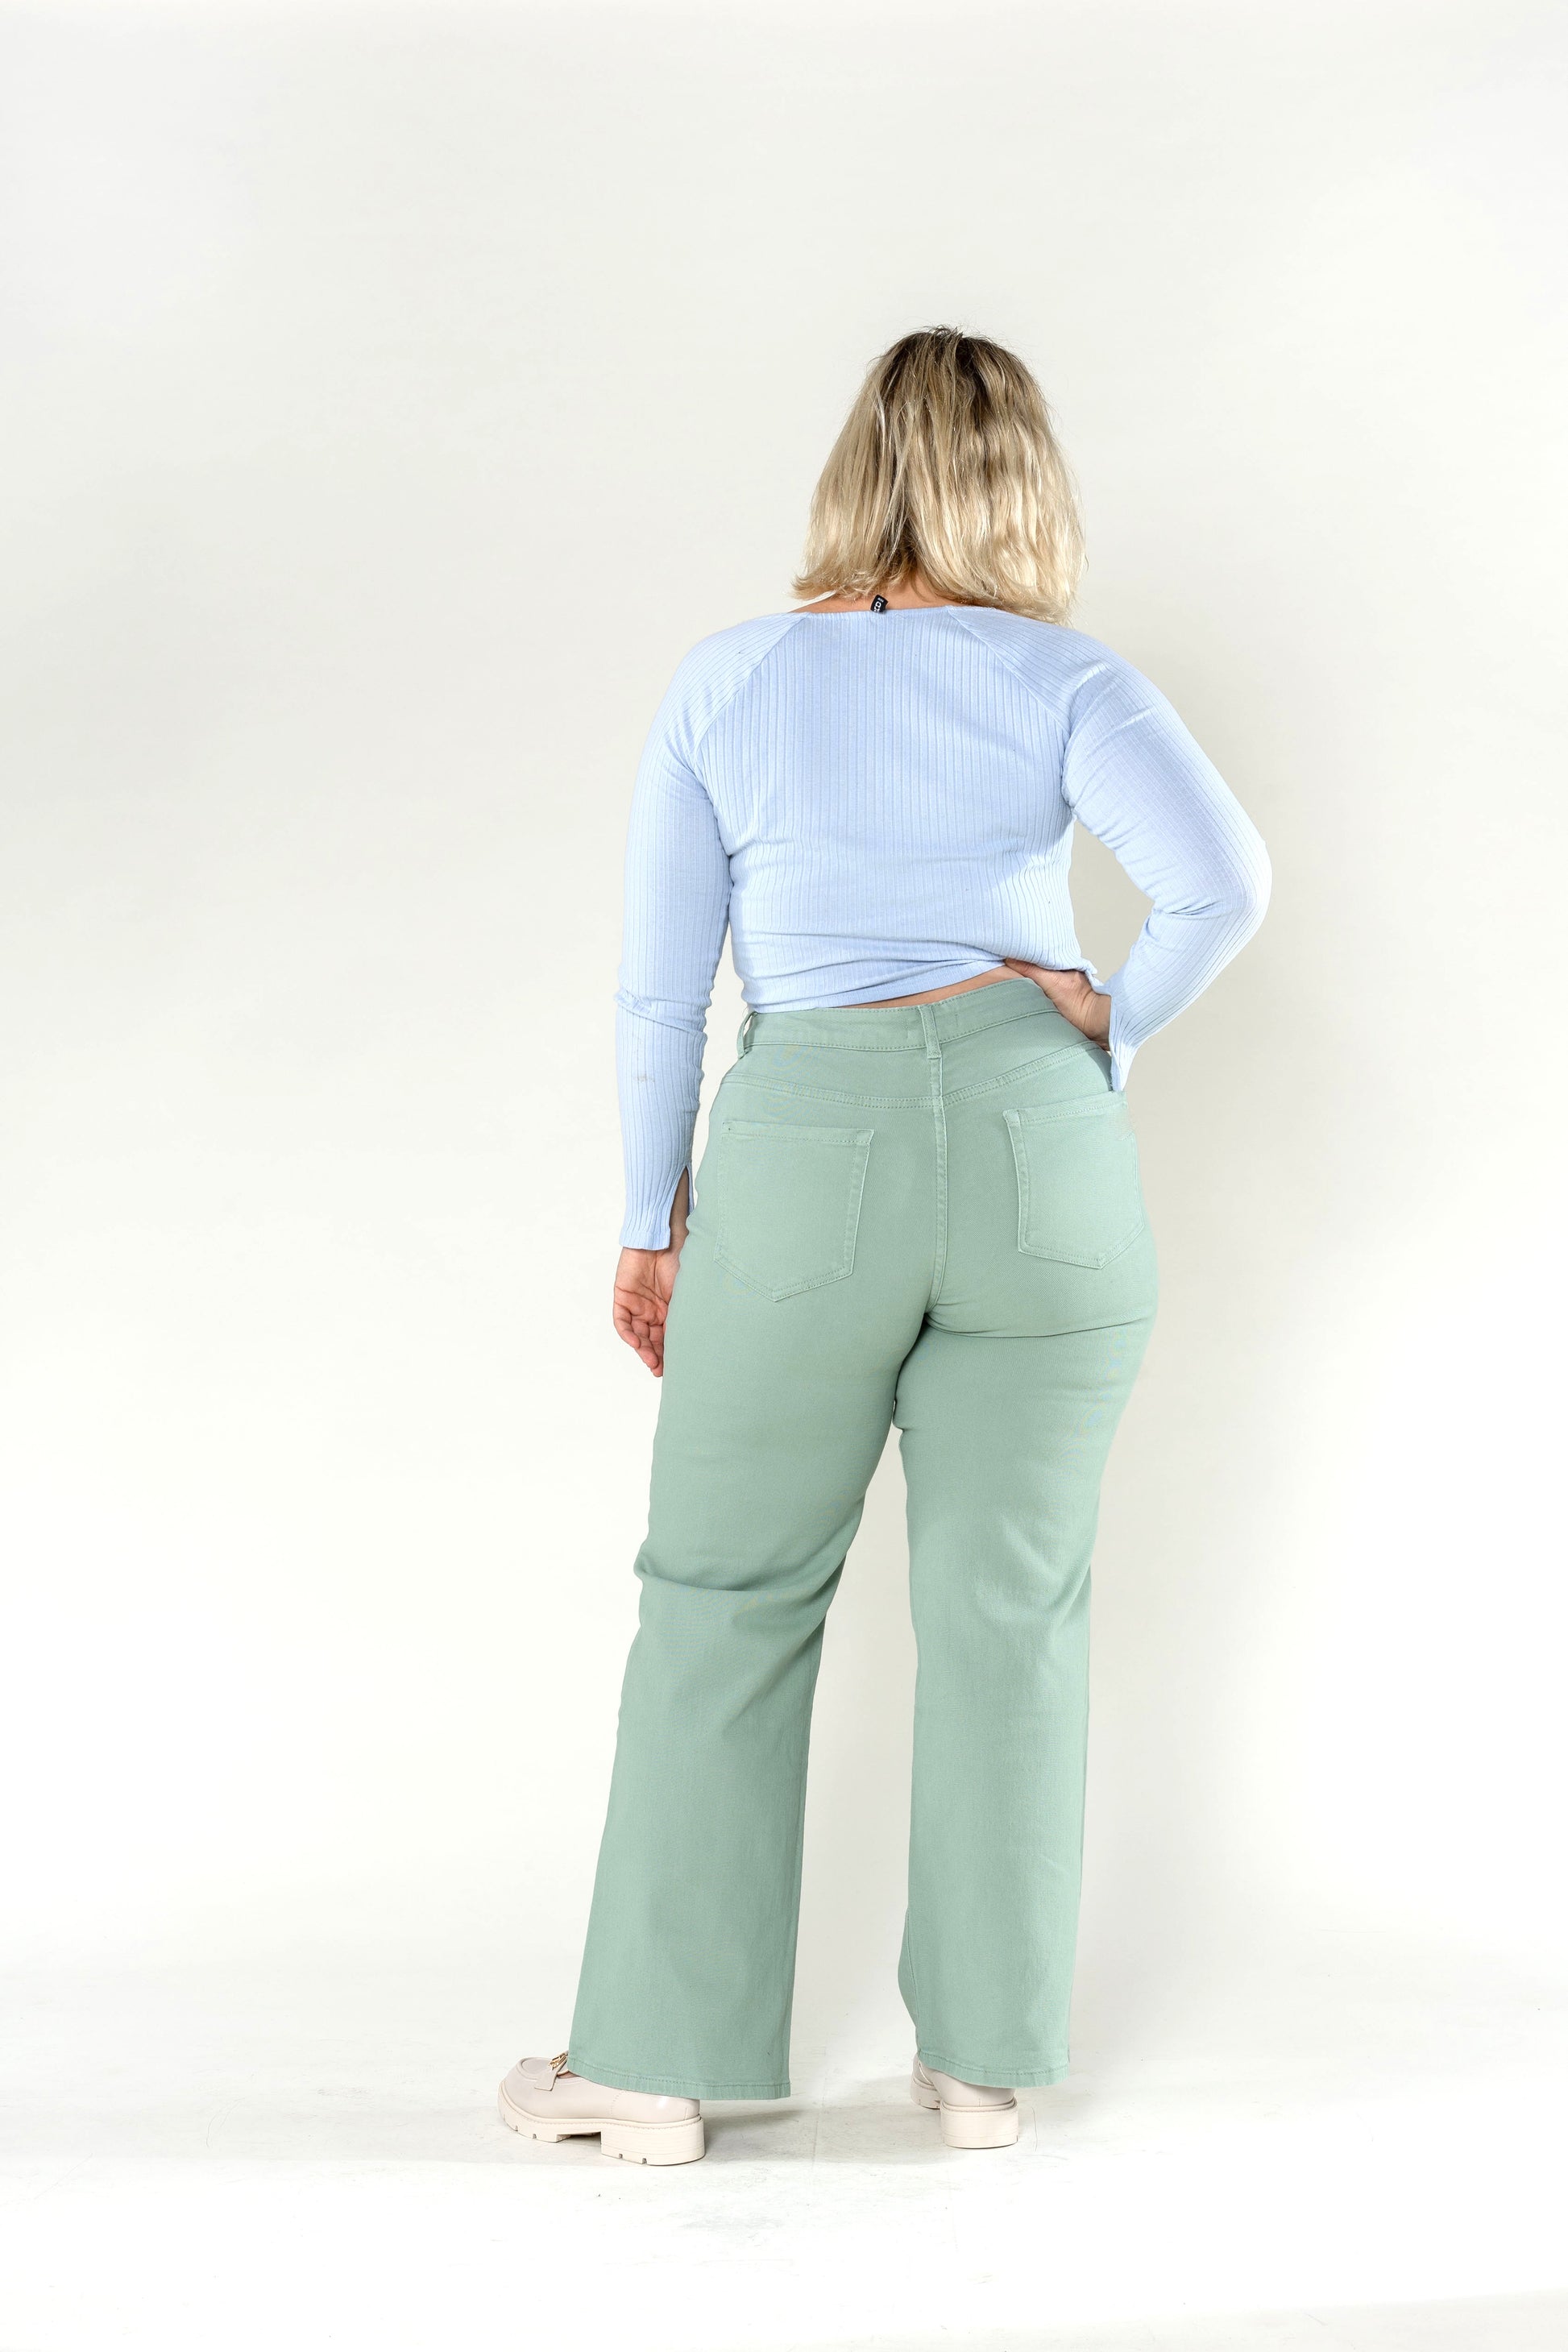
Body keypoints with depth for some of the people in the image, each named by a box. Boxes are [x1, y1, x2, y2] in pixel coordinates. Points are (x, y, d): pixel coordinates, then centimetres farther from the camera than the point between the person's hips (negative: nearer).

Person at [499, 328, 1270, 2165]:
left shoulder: (723, 686, 5)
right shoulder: (1064, 681, 1)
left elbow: (660, 987, 4)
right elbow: (1223, 875, -16)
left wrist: (652, 1222, 12)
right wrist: (1121, 1024, 1)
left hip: (805, 1151, 0)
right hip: (1037, 1142, 0)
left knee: (726, 1600, 11)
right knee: (1009, 1607, 10)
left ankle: (658, 2060, 16)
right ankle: (983, 2054, 20)